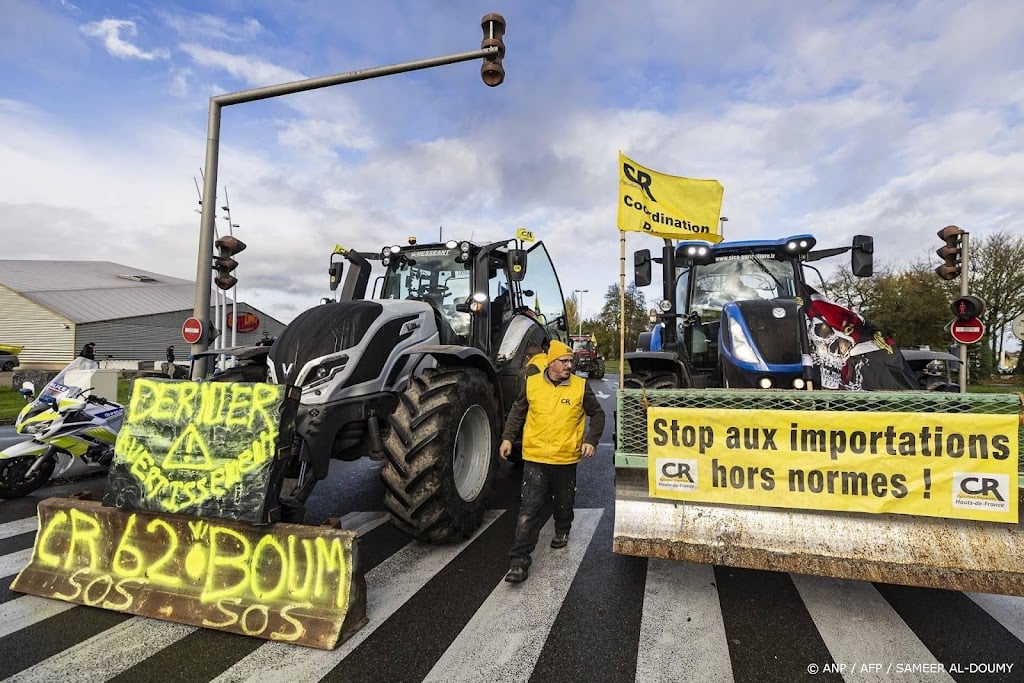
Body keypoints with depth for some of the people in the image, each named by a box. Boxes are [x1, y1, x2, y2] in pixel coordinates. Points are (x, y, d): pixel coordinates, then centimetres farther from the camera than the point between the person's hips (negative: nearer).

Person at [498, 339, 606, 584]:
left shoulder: (580, 386, -4)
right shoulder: (532, 383, -2)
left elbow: (597, 414, 7)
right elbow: (517, 411, 12)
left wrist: (591, 440, -4)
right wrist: (507, 437, 5)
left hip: (566, 458, 1)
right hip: (535, 457, -1)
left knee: (563, 502, 20)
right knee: (529, 509, -4)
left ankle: (562, 531, 50)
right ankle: (519, 561, 2)